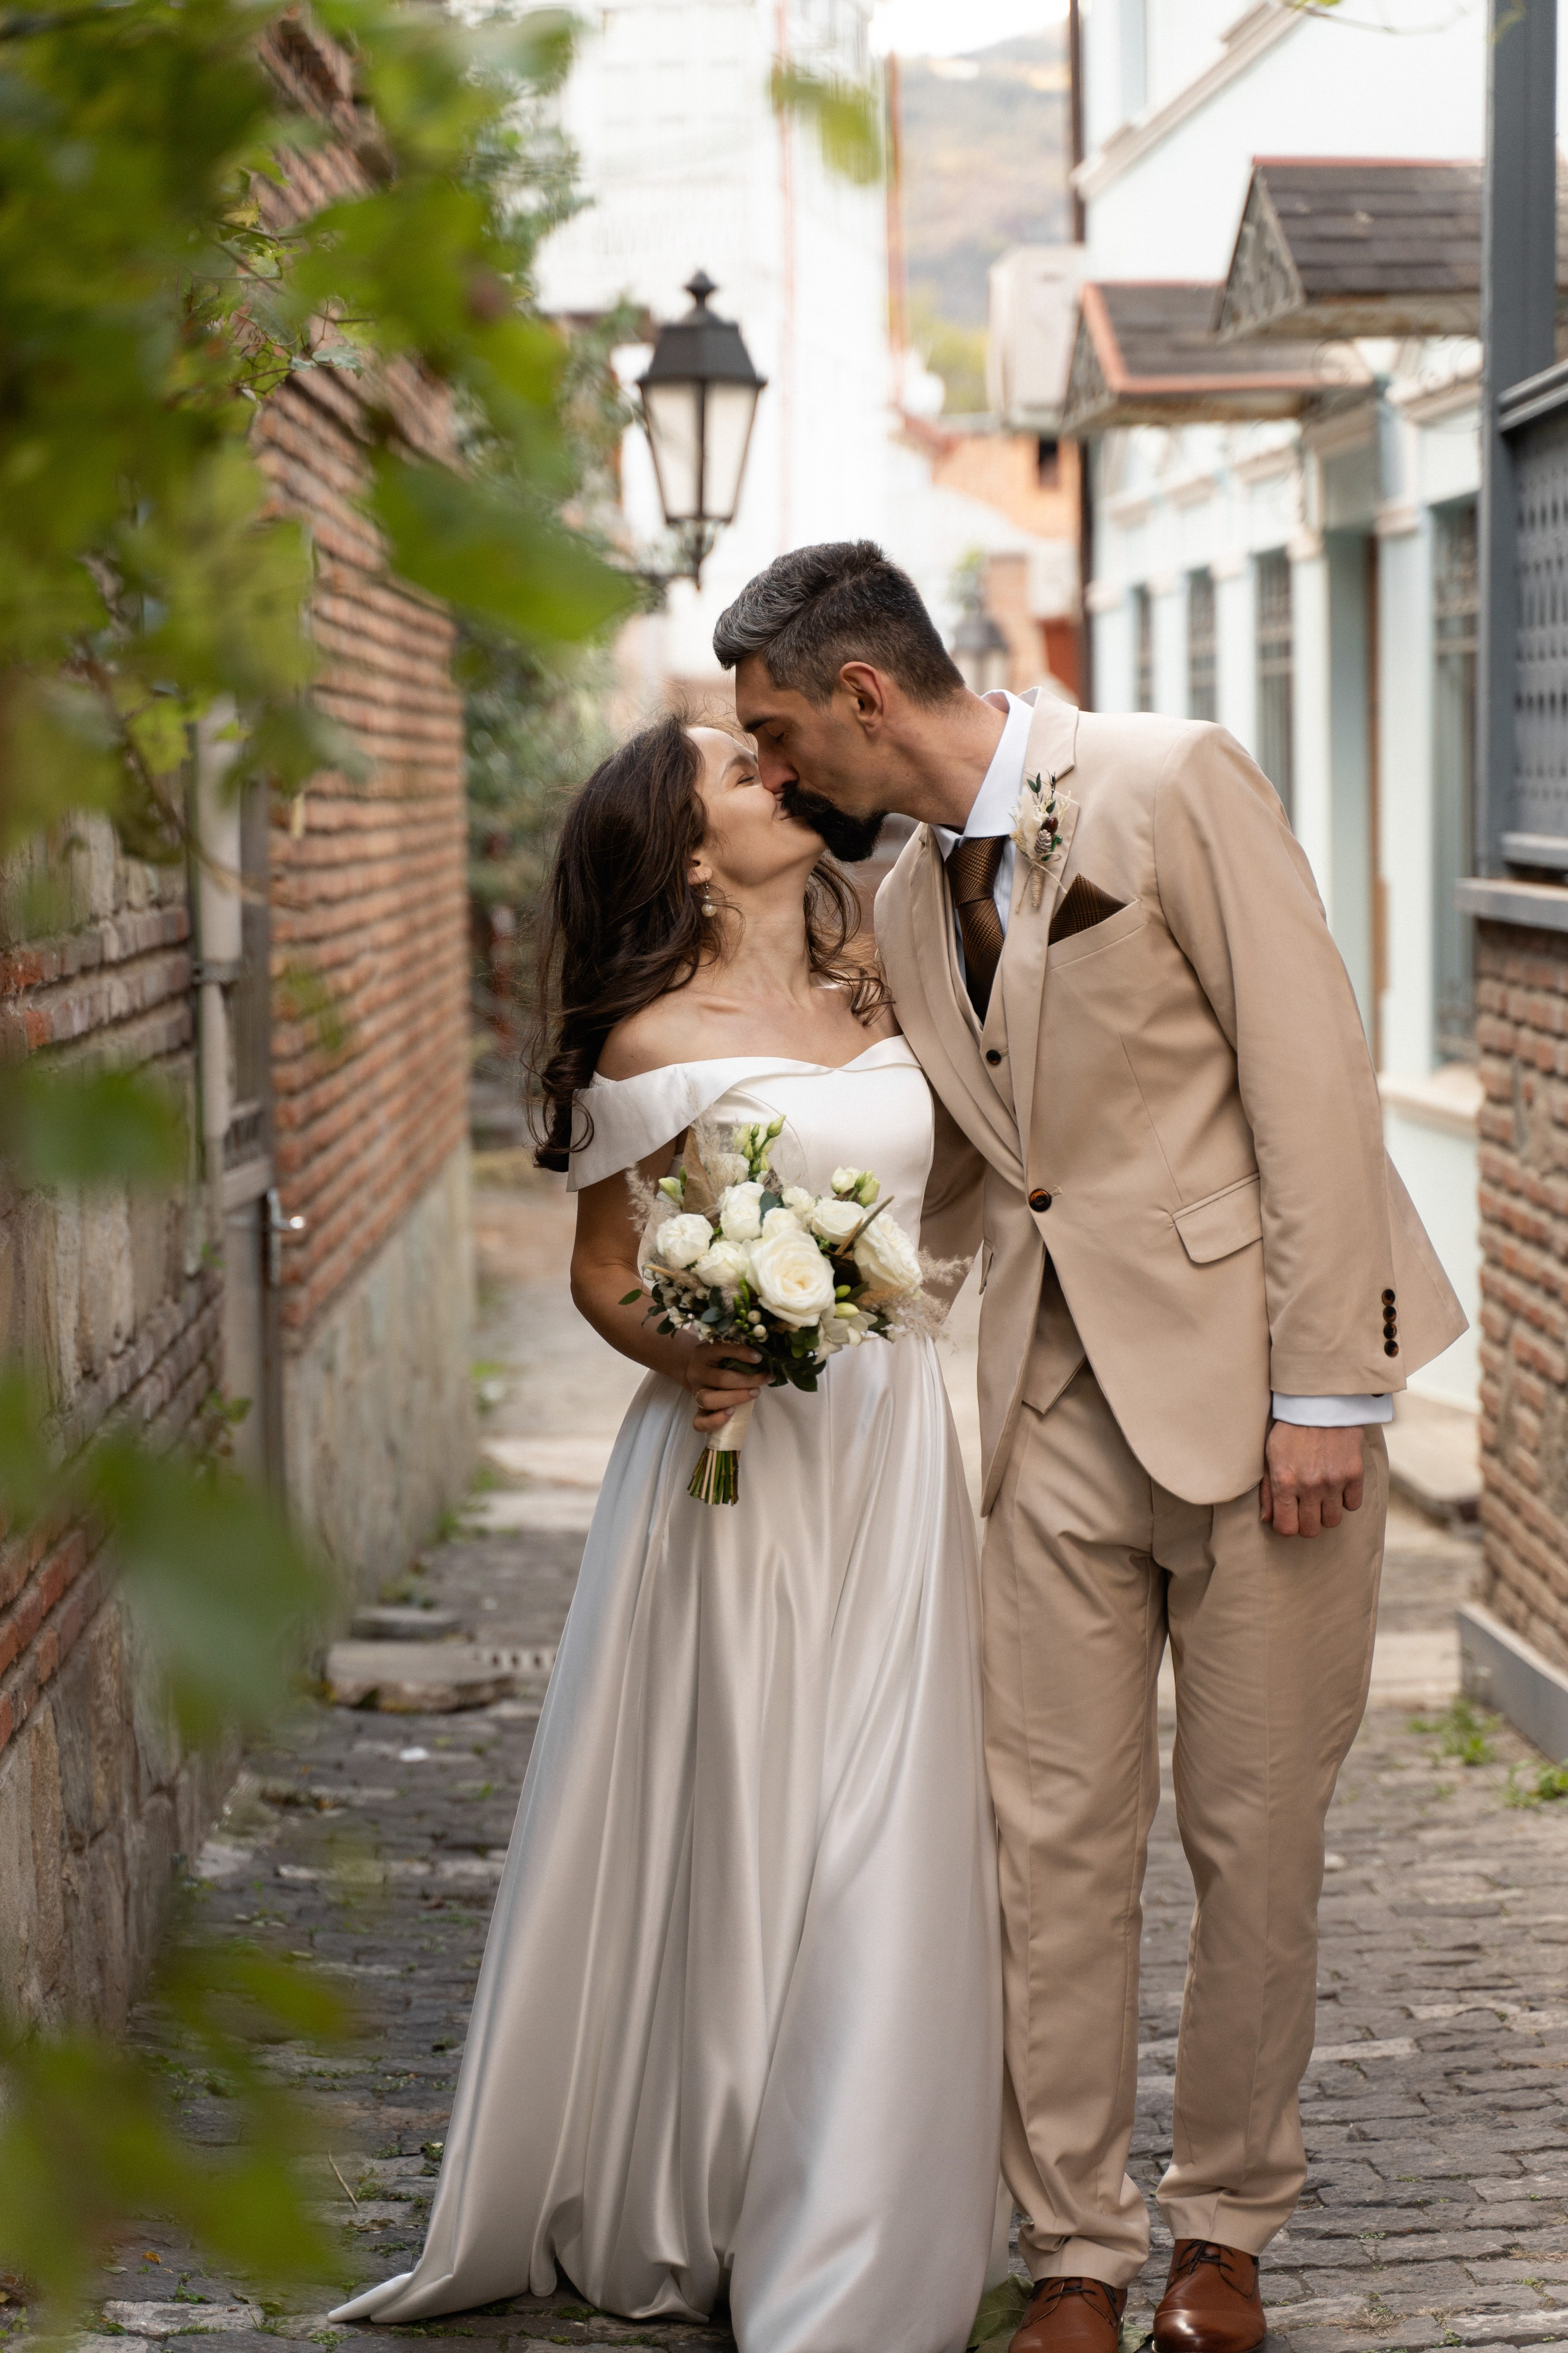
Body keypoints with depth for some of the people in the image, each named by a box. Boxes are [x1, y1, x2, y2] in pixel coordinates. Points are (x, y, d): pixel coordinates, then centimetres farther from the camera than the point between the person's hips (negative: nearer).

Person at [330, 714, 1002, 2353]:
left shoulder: (874, 990, 11)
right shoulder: (655, 1038, -6)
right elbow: (603, 1272, 0)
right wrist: (685, 1356, -17)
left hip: (889, 1447, 5)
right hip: (737, 1457, -5)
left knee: (879, 1846, 5)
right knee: (724, 1831, 1)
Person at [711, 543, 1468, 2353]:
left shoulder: (1169, 786, -10)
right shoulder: (907, 904, 11)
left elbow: (1311, 1073, -13)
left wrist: (1322, 1390, -16)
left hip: (1252, 1378, -5)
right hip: (1055, 1403, 6)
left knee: (1254, 1834, 4)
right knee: (1055, 1839, 4)